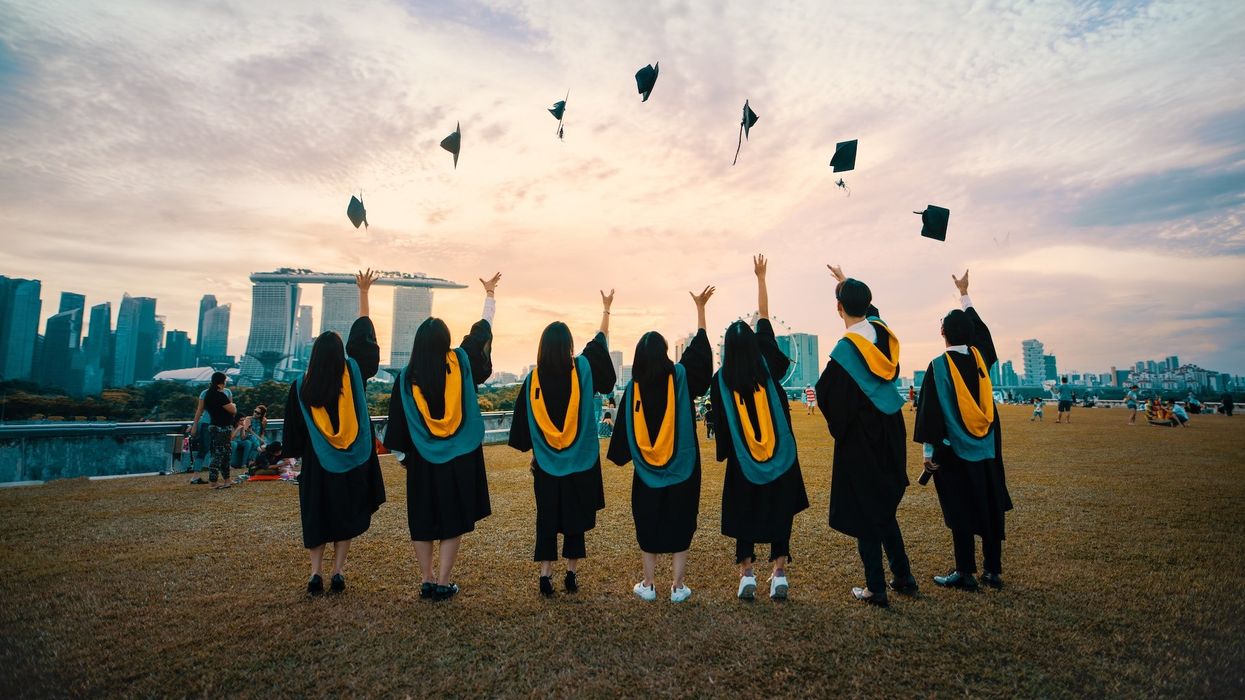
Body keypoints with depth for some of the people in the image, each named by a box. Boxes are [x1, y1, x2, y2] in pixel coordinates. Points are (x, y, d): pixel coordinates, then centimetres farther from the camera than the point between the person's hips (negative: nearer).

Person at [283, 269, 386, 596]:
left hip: (317, 462, 0)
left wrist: (296, 452, 18)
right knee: (346, 514, 10)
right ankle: (338, 572, 7)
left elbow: (293, 429, 1)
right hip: (354, 461, 0)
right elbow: (362, 335, 2)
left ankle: (316, 573, 5)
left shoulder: (301, 386, -7)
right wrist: (363, 292, 9)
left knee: (316, 516, 13)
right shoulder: (354, 373, -9)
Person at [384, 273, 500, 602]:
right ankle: (442, 582, 10)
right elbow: (482, 330, 7)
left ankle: (426, 581, 18)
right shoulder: (461, 362, -7)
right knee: (454, 520, 7)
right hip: (460, 458, 0)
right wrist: (490, 294, 20)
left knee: (422, 520, 13)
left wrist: (402, 454, 13)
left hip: (422, 460, 1)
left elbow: (398, 420, -1)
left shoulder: (407, 376, -6)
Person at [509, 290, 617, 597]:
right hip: (581, 462, -1)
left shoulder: (533, 379, -7)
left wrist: (532, 452, 14)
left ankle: (545, 575, 12)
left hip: (546, 463, 1)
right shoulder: (582, 369, -9)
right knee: (576, 517, 11)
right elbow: (600, 341, 8)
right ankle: (571, 574, 17)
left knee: (546, 518, 11)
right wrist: (606, 308, 22)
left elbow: (524, 422, 0)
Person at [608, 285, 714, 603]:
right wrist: (700, 307, 8)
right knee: (680, 523, 8)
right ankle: (678, 586, 14)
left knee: (648, 523, 12)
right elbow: (699, 347, 2)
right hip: (682, 468, -1)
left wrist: (622, 456, 12)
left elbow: (624, 430, -1)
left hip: (646, 470, 1)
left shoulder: (633, 387, -7)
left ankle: (648, 585, 19)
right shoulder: (680, 376, -10)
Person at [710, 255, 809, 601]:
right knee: (779, 513, 10)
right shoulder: (768, 365, -6)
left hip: (743, 461, -1)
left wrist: (725, 454, 8)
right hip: (781, 457, 1)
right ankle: (780, 574, 9)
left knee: (745, 515, 10)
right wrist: (760, 278, 9)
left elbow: (721, 425, -5)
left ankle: (747, 575, 9)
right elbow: (764, 318, 2)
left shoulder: (720, 380, -9)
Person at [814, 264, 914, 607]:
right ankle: (903, 577, 28)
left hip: (860, 439, -7)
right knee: (885, 508, 21)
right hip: (891, 434, 7)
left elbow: (828, 393, -15)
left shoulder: (844, 350, -20)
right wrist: (847, 281, 35)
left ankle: (876, 589, 13)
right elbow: (866, 306, 21)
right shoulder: (882, 331, -1)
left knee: (865, 512, 4)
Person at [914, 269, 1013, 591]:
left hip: (955, 449, -5)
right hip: (987, 447, 6)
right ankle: (993, 570, 20)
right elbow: (979, 327, 22)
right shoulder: (979, 356, 1)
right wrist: (964, 294, 33)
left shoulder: (939, 366, -14)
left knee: (960, 510, 1)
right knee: (990, 505, 12)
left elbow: (931, 410, -16)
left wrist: (929, 450, -11)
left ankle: (965, 572, 8)